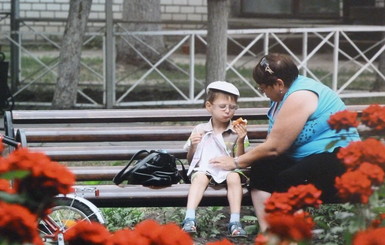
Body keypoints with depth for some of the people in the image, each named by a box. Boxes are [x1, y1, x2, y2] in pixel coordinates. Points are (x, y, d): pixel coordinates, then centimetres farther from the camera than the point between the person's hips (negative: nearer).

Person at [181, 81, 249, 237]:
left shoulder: (237, 131, 7)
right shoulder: (200, 130, 9)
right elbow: (190, 160, 13)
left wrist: (240, 141, -12)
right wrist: (193, 145, -8)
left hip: (227, 168, 0)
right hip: (204, 167, 0)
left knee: (234, 177, -33)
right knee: (200, 177, -33)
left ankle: (235, 222, -38)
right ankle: (189, 219, -44)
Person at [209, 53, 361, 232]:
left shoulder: (299, 97, -19)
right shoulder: (286, 92, 10)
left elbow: (274, 147, -18)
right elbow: (274, 142, 11)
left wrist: (236, 162, -7)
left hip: (336, 156, -10)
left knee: (288, 180, -33)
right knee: (261, 169, -13)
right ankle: (266, 231, -21)